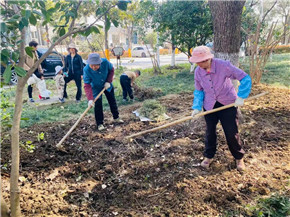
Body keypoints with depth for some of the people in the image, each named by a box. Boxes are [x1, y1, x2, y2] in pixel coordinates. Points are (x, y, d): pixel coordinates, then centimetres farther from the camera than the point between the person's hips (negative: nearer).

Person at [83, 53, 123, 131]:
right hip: (96, 88, -3)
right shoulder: (86, 70, -35)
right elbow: (87, 85, -33)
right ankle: (100, 124, 11)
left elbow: (111, 70, -9)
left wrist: (108, 81, -18)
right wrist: (90, 99, -41)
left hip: (107, 85, 3)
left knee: (112, 101, 16)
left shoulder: (105, 62, -31)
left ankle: (116, 117, 37)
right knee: (98, 105, -6)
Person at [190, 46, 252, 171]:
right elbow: (198, 91, 3)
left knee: (232, 133, 3)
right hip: (209, 106, 3)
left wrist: (241, 97, -21)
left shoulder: (224, 66, -23)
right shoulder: (198, 72, -10)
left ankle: (239, 157, 27)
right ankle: (208, 156, 33)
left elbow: (245, 78, -16)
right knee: (210, 132, 12)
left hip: (228, 104, -3)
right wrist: (197, 107, -8)